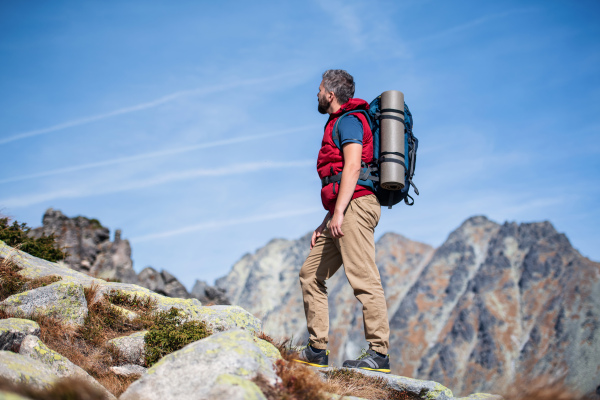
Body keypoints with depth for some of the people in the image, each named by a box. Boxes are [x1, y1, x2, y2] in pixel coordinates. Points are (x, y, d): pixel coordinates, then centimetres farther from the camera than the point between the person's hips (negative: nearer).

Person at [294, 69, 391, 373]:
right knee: (311, 274, 9)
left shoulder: (348, 120, -2)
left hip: (355, 206, -11)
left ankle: (379, 354, -15)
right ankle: (316, 350, 9)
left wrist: (338, 212, -24)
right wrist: (326, 222, 24)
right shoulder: (341, 123, 28)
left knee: (363, 277, -14)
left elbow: (352, 167, -17)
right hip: (346, 211, 11)